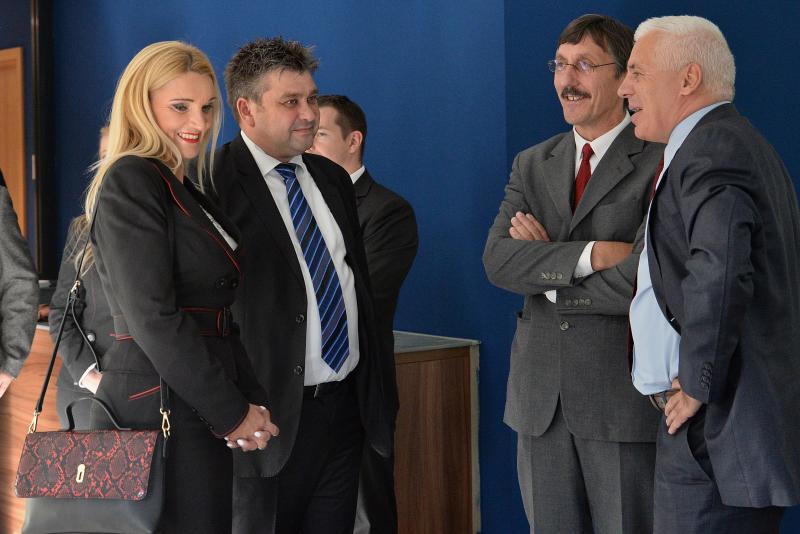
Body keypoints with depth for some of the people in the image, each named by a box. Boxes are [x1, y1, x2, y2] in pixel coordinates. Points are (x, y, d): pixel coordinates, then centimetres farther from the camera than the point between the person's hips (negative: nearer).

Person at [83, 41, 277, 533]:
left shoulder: (183, 192, 17)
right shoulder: (131, 182, -11)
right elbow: (153, 317, -18)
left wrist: (253, 400, 6)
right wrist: (231, 413, -13)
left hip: (199, 413, 9)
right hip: (161, 413, -9)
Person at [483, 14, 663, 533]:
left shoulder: (663, 162, -8)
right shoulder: (533, 164, 11)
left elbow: (640, 282, -19)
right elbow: (497, 261, -4)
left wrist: (545, 266, -7)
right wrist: (591, 254, -17)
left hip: (624, 393, -5)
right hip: (541, 394, 6)